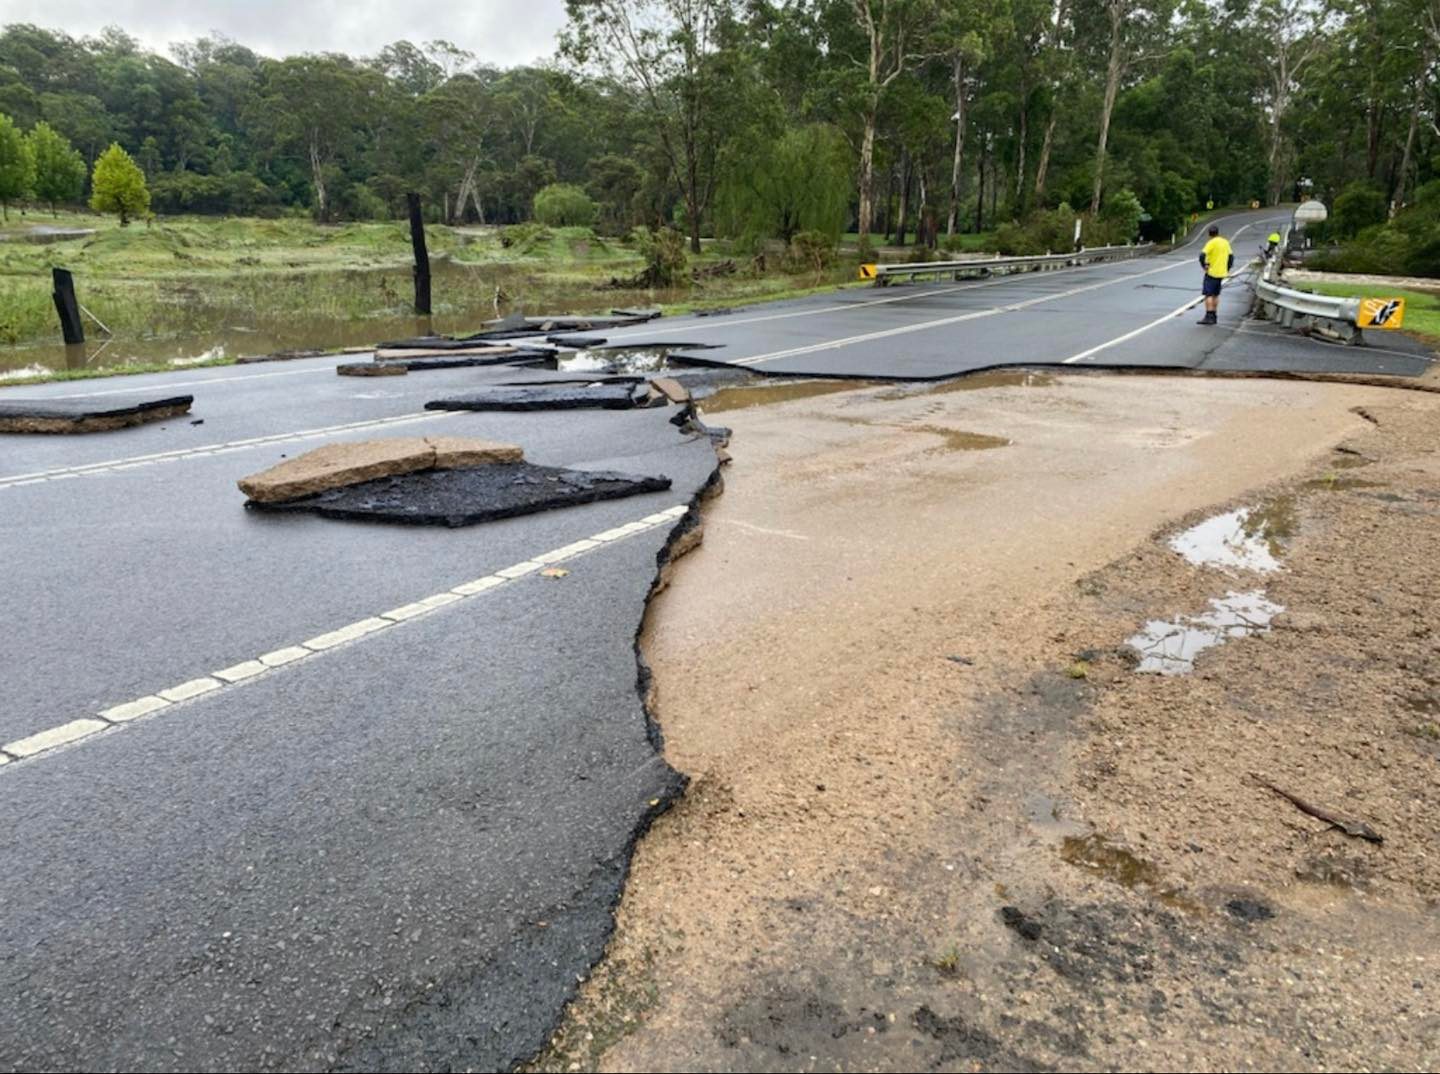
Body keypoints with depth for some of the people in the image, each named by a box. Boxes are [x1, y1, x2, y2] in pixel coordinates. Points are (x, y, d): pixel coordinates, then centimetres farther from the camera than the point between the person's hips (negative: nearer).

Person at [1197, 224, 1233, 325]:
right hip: (1221, 273, 7)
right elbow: (1231, 256, 14)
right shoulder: (1225, 242, 10)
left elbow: (1202, 255, -23)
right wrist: (1227, 269, 19)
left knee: (1208, 295, -7)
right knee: (1216, 295, 15)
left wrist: (1204, 265, -9)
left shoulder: (1212, 243, -12)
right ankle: (1213, 316, 19)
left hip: (1211, 272, -7)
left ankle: (1208, 317, -14)